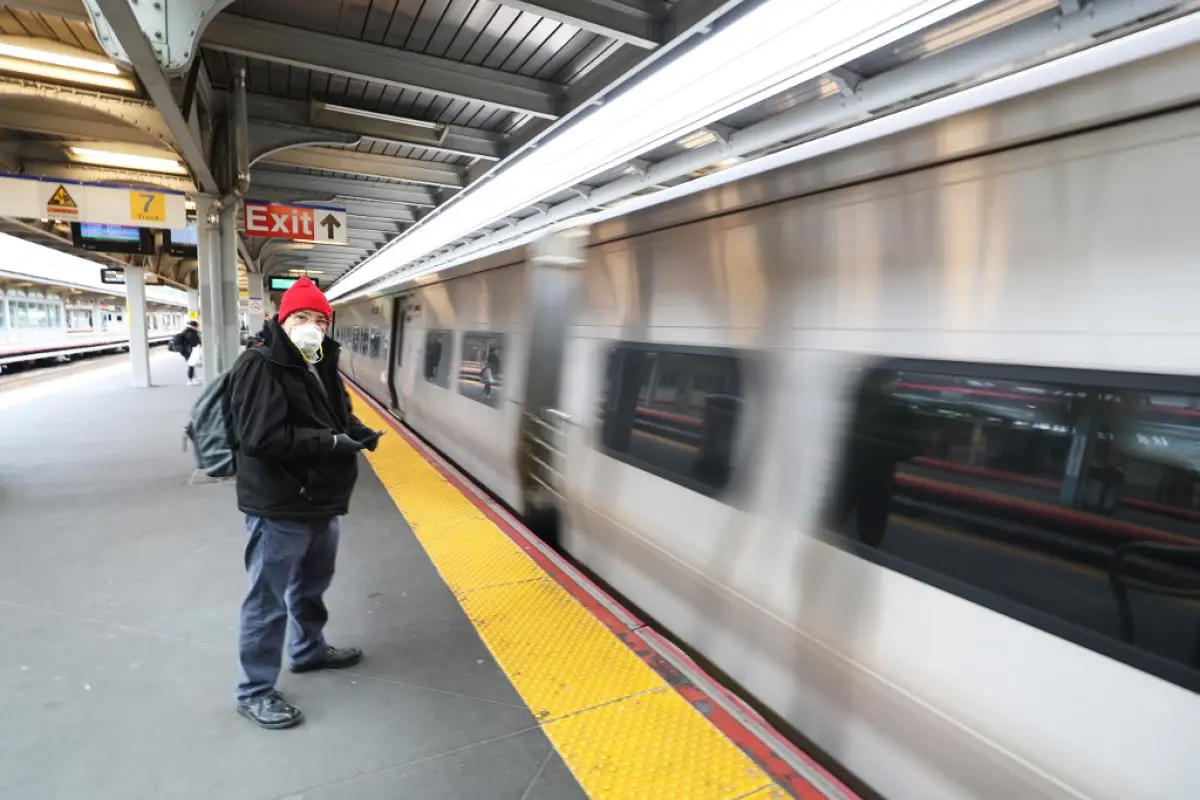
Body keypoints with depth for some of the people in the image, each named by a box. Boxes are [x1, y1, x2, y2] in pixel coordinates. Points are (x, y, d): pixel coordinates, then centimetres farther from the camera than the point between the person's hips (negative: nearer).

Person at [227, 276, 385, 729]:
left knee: (312, 585, 25)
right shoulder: (259, 365, -18)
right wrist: (330, 442, -26)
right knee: (269, 600, 5)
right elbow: (261, 438, -26)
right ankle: (254, 692, 22)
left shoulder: (321, 364, 10)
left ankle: (308, 650, 47)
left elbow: (337, 415, 20)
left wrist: (356, 431, -2)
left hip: (321, 501, 9)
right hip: (279, 506, -9)